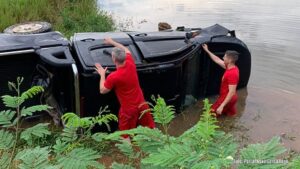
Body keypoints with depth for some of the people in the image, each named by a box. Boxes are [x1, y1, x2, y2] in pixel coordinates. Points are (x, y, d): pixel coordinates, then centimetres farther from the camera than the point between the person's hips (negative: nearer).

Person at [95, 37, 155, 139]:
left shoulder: (113, 77, -25)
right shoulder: (130, 64, -11)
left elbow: (103, 91, -7)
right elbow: (126, 50, 13)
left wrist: (102, 75, 3)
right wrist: (112, 42, 20)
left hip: (128, 109, -5)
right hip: (141, 104, 5)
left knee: (126, 135, 13)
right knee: (151, 128, 22)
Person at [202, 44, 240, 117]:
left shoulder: (232, 73, -30)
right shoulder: (230, 67, -2)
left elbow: (232, 92, -31)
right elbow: (217, 60, 12)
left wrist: (222, 106, -33)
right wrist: (207, 50, 16)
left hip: (227, 98, -9)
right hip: (226, 97, 10)